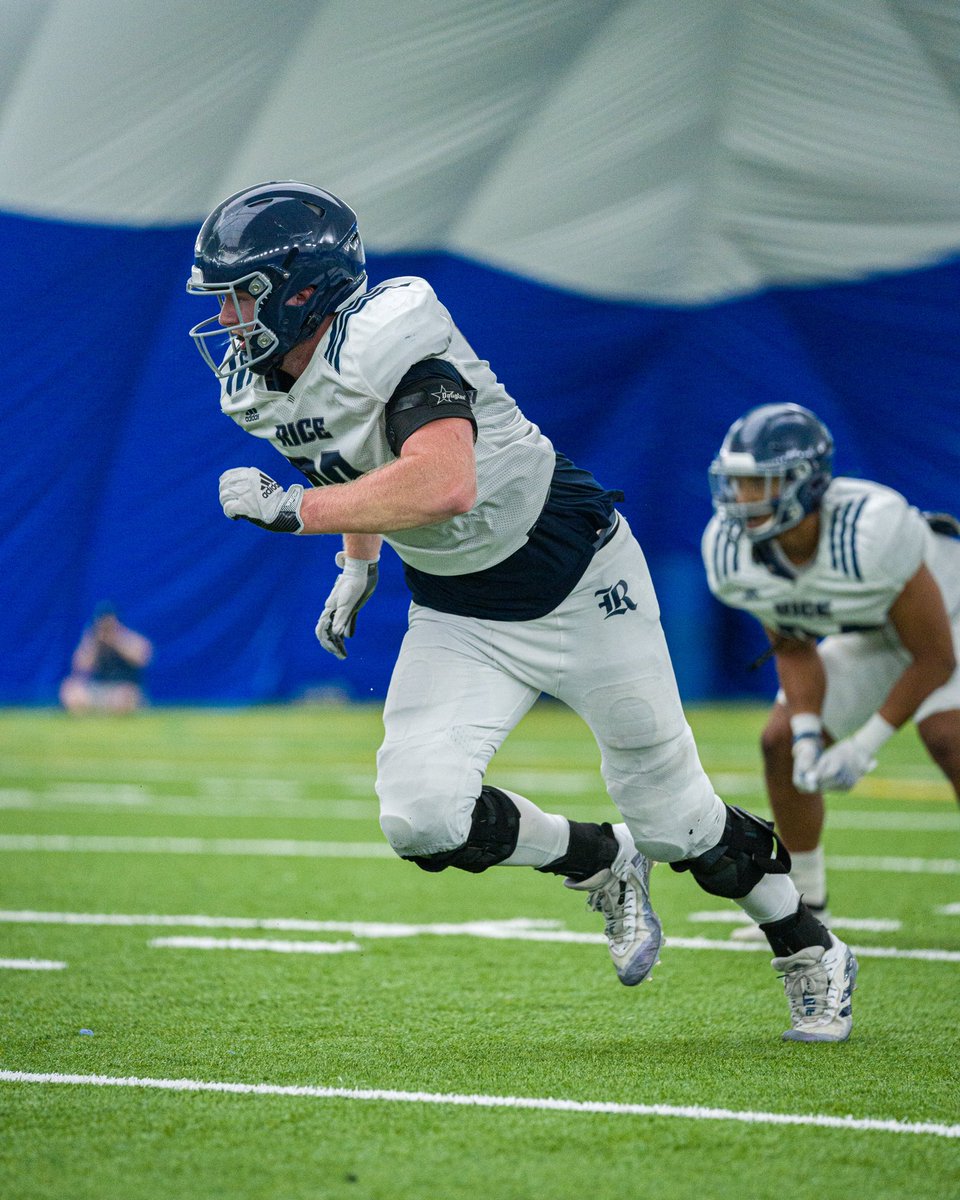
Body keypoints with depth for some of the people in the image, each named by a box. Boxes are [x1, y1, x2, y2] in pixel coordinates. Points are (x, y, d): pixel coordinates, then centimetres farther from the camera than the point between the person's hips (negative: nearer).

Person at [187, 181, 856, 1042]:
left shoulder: (387, 344, -28)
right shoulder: (268, 391, -3)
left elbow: (444, 485, -45)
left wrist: (294, 507, -39)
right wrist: (357, 566, 16)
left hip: (580, 585, -7)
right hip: (459, 619, 7)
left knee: (674, 819, 4)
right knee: (422, 818, -16)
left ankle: (811, 956, 30)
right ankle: (600, 865, 12)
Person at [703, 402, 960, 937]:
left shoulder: (872, 529, -42)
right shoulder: (730, 552, -23)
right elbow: (793, 648, -5)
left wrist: (863, 747, -27)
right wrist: (808, 736, -20)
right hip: (871, 633, 6)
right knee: (782, 744, -4)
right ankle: (808, 908, 14)